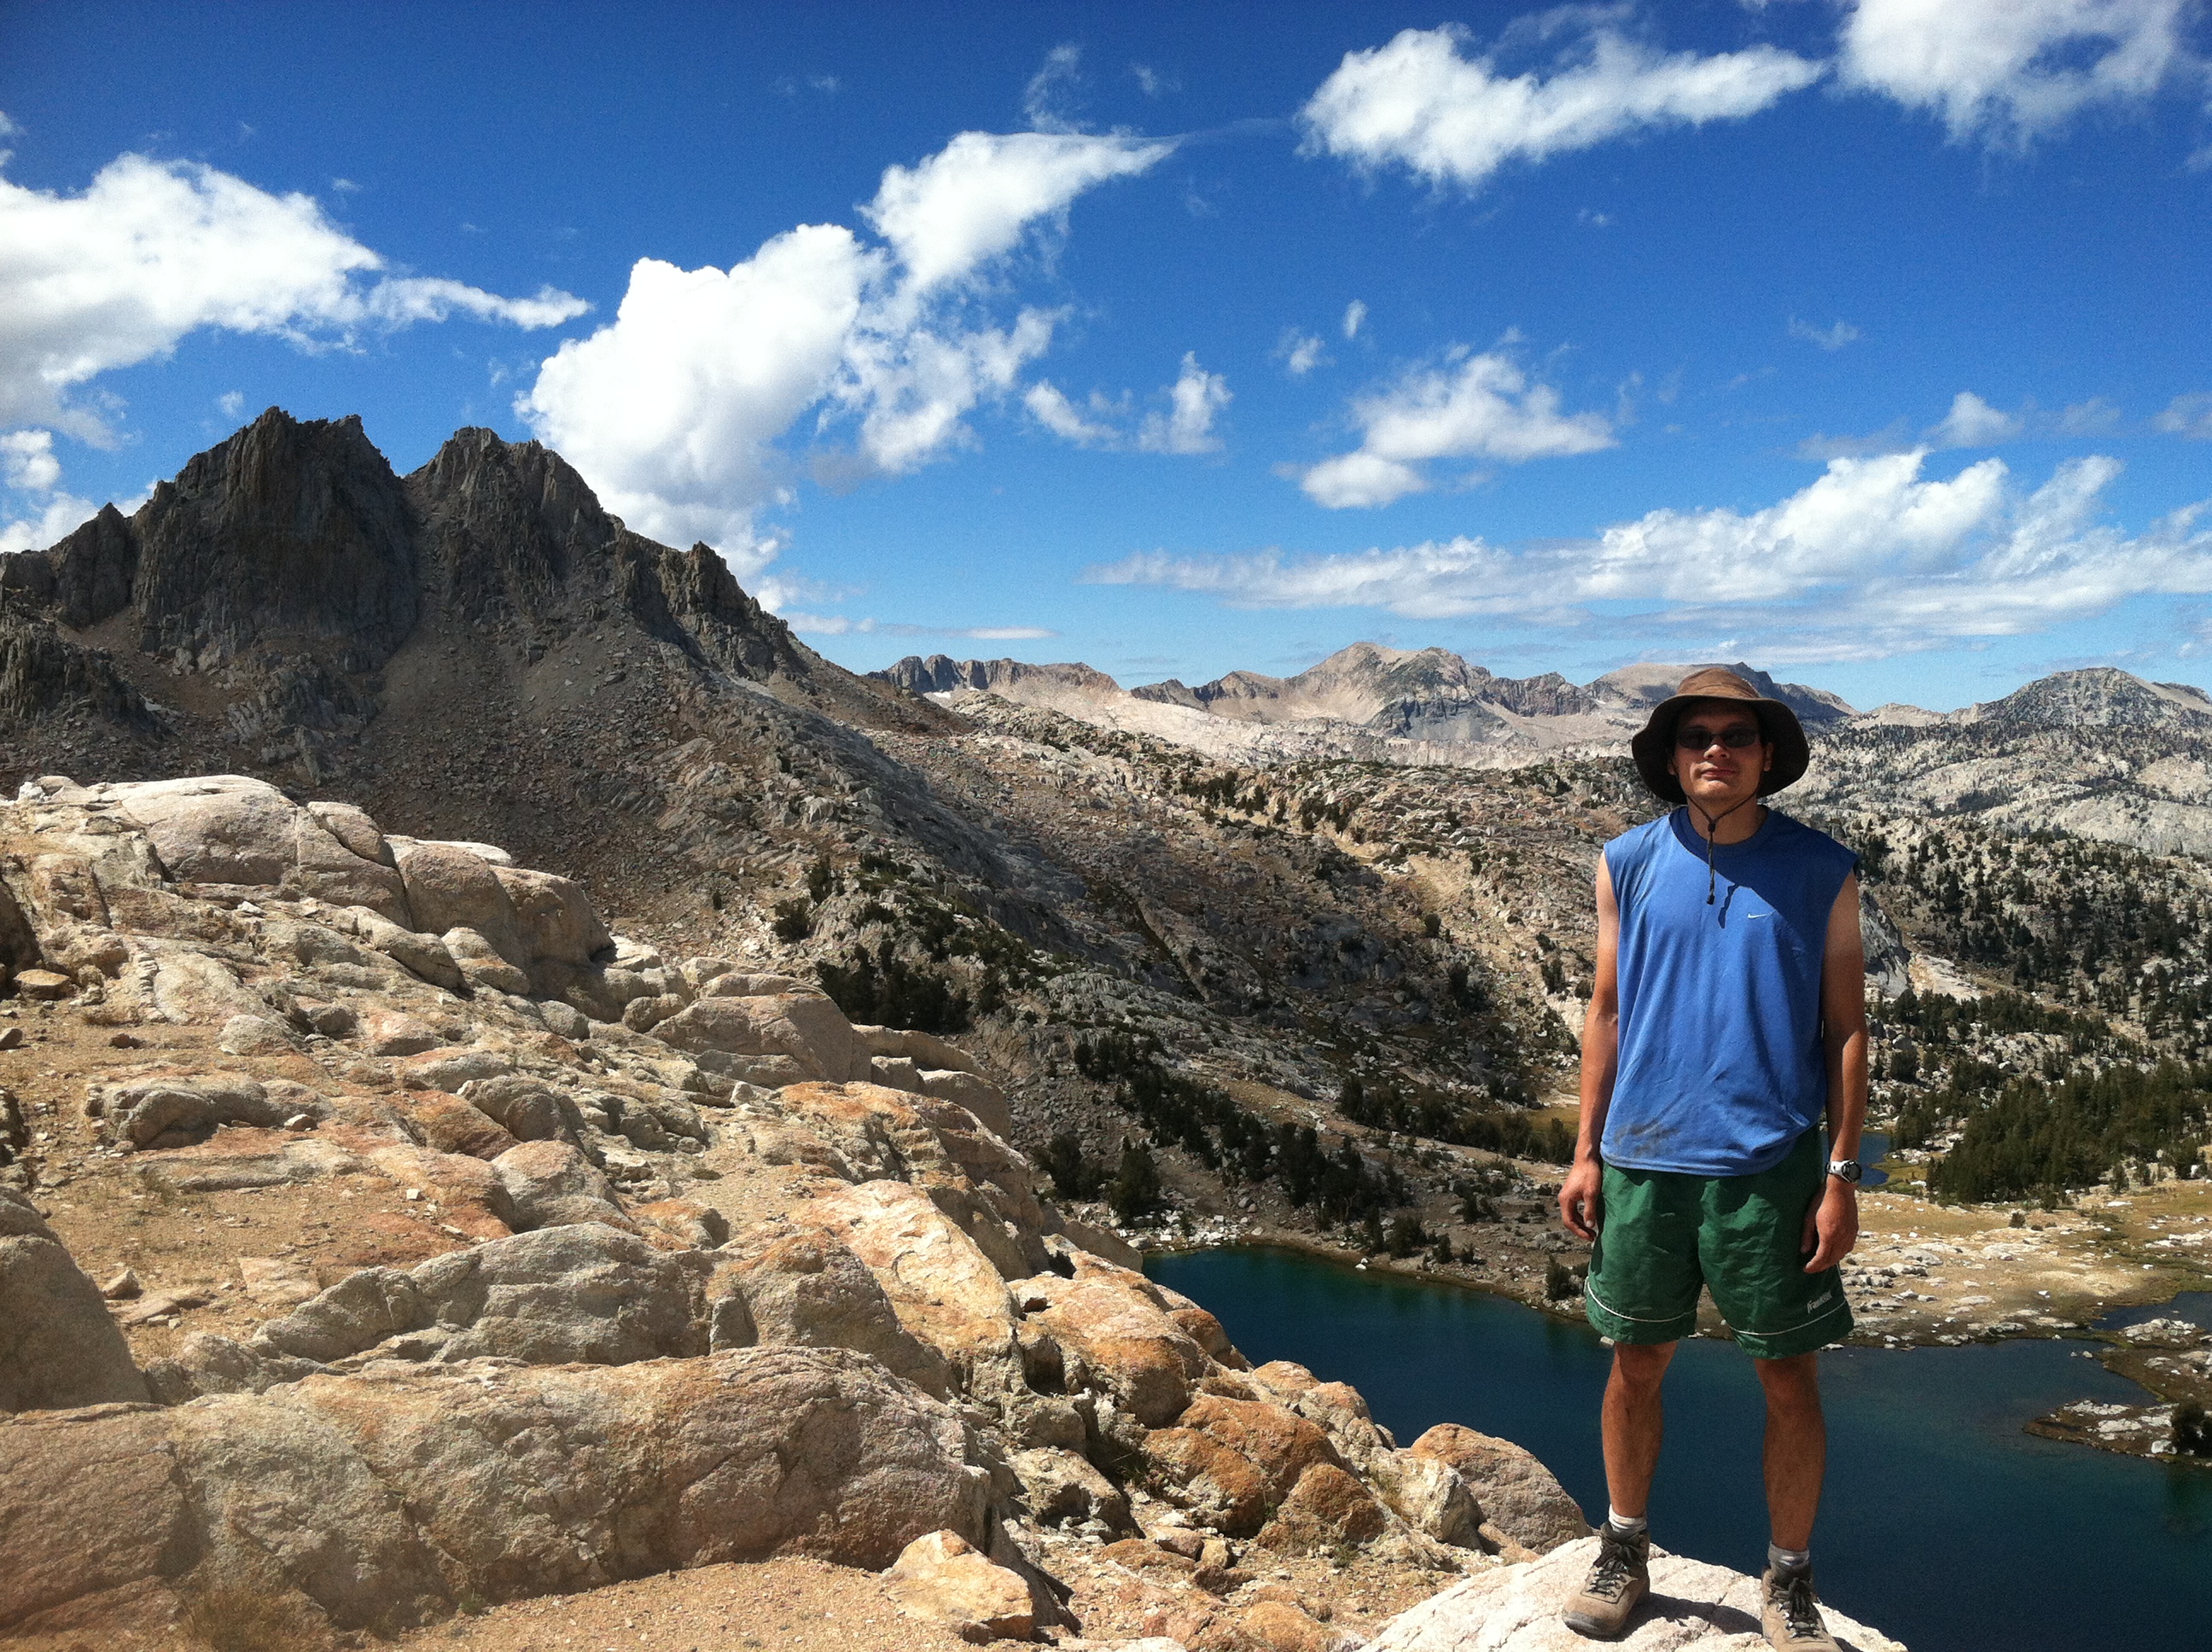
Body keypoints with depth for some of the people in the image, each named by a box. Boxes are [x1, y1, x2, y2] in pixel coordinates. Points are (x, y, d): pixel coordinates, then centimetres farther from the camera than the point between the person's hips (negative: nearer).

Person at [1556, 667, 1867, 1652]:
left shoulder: (1820, 873, -2)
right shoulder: (1628, 865, 2)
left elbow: (1845, 1029, 0)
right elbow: (1607, 1011, 7)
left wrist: (1843, 1176, -4)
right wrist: (1586, 1152, 4)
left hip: (1771, 1166, -1)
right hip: (1644, 1162, 2)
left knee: (1791, 1381, 7)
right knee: (1636, 1362, 12)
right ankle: (1623, 1554, 31)